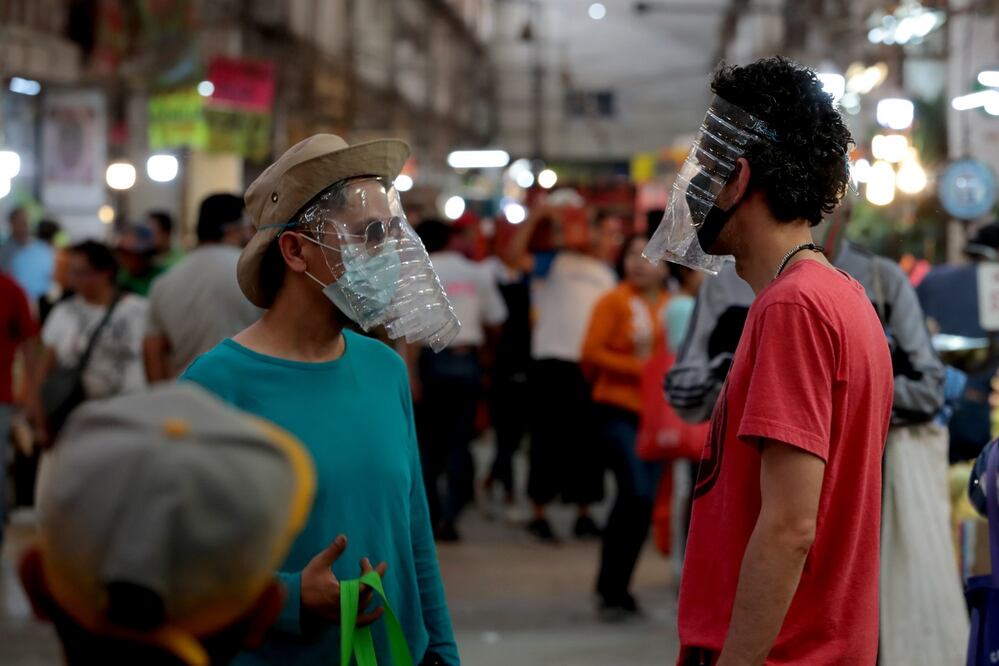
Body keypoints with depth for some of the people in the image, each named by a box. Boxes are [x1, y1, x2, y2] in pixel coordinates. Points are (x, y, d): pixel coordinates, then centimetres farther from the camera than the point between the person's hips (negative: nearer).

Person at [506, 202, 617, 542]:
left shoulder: (606, 272, 18)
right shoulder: (554, 262, 3)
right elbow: (514, 255, -12)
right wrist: (535, 216, -15)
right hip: (554, 360, -5)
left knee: (588, 441, 8)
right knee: (550, 438, -2)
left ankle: (584, 512, 17)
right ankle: (539, 512, 4)